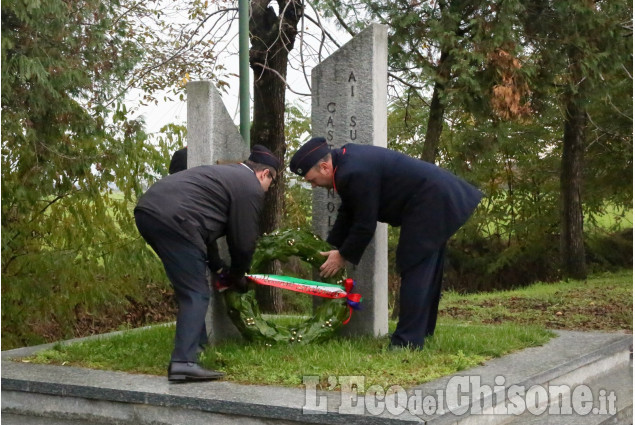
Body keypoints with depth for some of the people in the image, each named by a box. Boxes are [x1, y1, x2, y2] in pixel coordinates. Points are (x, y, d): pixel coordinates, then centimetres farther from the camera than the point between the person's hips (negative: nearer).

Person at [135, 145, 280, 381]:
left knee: (190, 288, 22)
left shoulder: (224, 174, 30)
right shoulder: (251, 188, 2)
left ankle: (199, 347, 32)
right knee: (197, 294, -4)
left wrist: (219, 268, 33)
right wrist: (237, 276, 19)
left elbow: (205, 227, 32)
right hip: (172, 220, -10)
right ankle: (184, 363, -11)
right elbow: (244, 242, 2)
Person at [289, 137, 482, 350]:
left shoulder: (355, 173, -25)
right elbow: (347, 213, 14)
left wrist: (343, 255, -7)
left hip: (428, 203, -11)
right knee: (426, 271, 17)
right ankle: (422, 331, 28)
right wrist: (331, 246, 12)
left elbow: (365, 225, -20)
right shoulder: (346, 159, 7)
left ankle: (407, 342, -9)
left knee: (414, 270, -10)